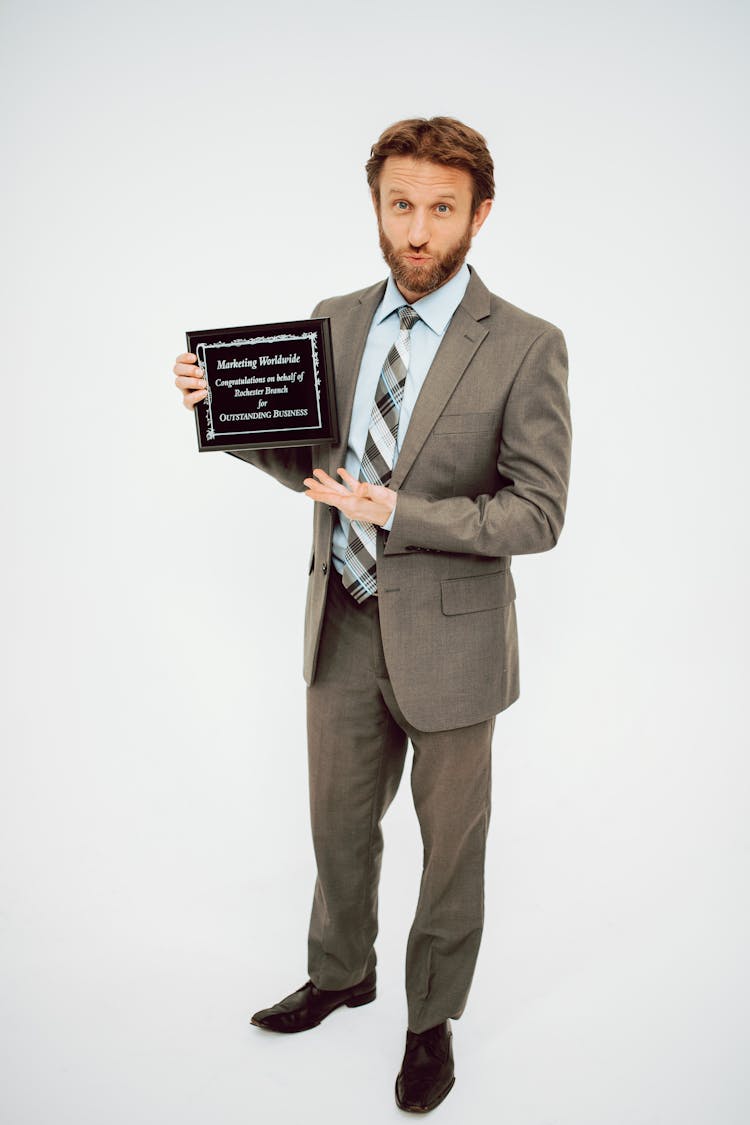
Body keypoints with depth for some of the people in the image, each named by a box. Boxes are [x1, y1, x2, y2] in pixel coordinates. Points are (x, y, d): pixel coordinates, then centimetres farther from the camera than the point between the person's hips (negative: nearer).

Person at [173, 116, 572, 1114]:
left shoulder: (526, 347, -13)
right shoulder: (335, 321, 3)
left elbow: (537, 514, -15)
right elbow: (313, 464, 10)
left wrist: (399, 512, -24)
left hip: (448, 634, -4)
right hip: (344, 622, 5)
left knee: (450, 845, 15)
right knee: (339, 822, 22)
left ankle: (433, 1020, 40)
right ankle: (341, 975, 49)